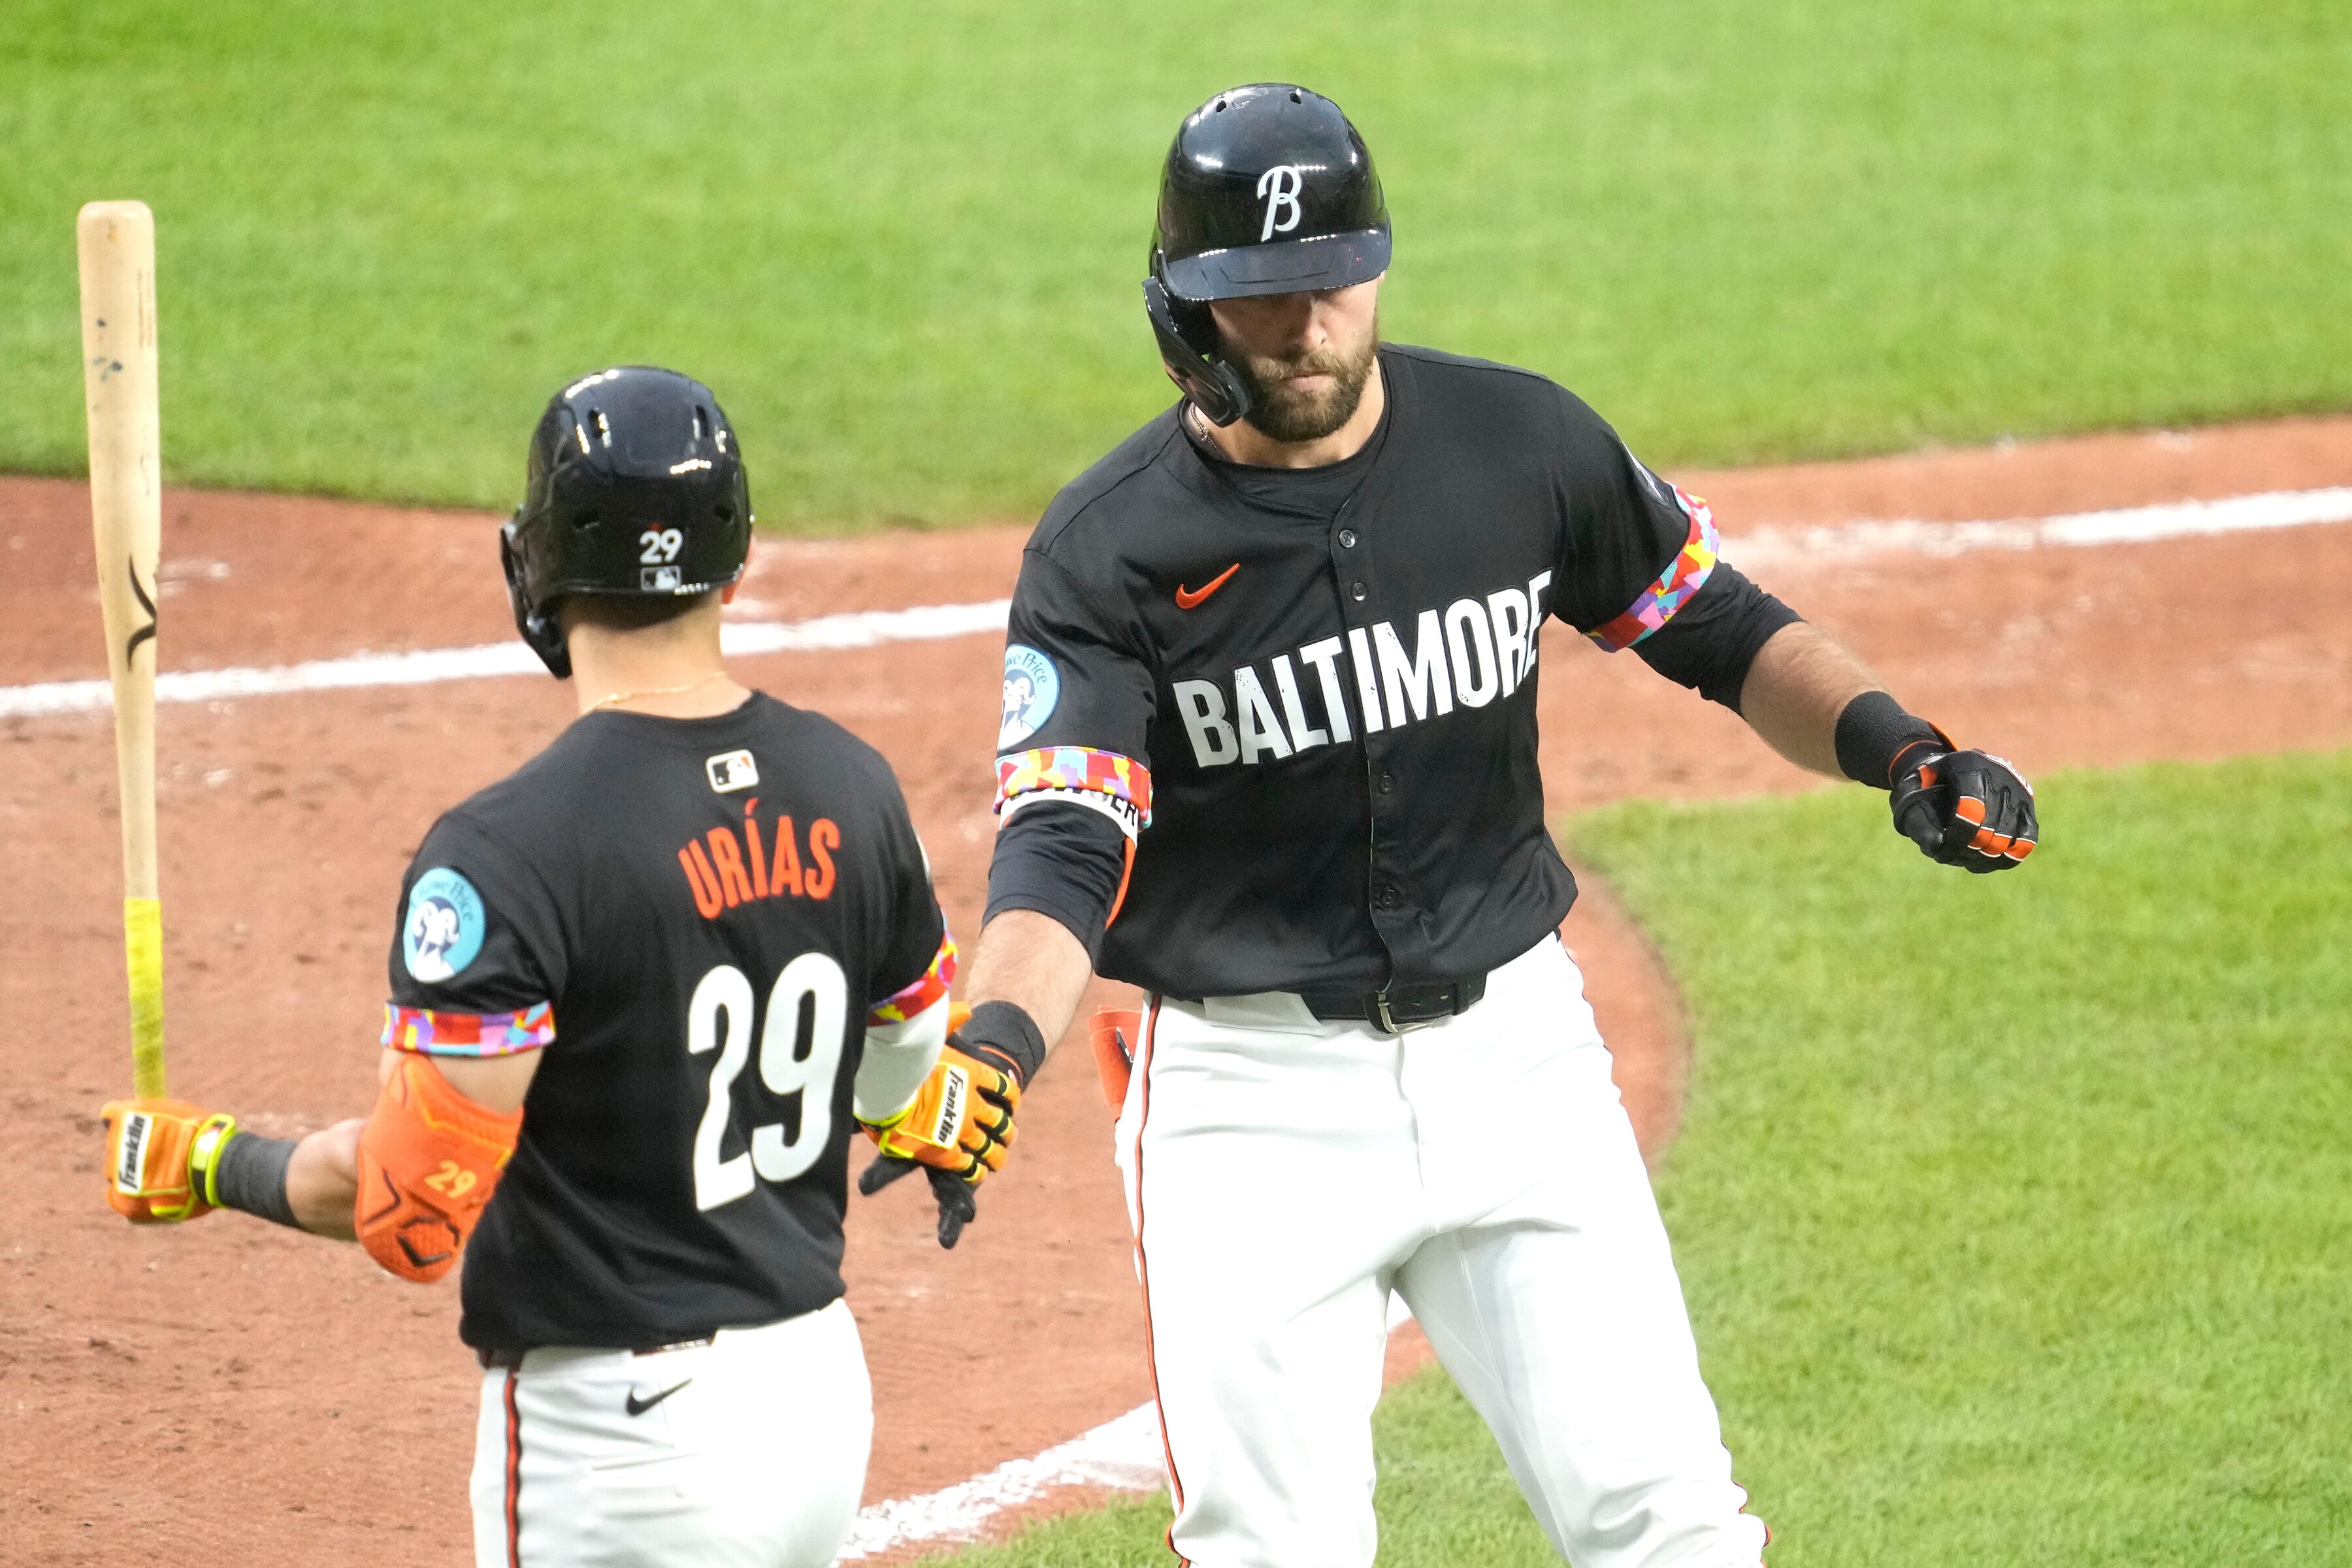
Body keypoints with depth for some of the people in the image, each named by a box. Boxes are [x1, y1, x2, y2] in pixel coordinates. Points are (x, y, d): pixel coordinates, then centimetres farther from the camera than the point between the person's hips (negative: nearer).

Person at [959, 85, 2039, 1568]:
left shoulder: (1521, 443, -2)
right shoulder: (1112, 550, -11)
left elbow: (1715, 626, 10)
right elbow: (1063, 847, -20)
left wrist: (1896, 747, -8)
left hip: (1511, 1047, 2)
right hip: (1251, 1094, -2)